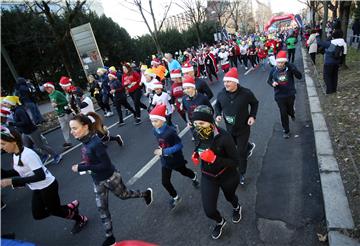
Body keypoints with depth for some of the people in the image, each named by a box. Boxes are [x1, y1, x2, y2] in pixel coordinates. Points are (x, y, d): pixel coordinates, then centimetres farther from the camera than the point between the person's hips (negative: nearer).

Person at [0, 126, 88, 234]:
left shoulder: (27, 154, -29)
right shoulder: (15, 154, -1)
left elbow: (40, 176, -32)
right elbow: (16, 172, 11)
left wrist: (12, 181, -34)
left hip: (48, 186, -9)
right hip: (37, 189, 9)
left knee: (54, 210, 10)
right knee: (38, 214, 16)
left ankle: (81, 219, 34)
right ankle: (71, 207, 31)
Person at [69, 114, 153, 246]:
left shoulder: (96, 143, -32)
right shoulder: (85, 141, -6)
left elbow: (106, 165, -29)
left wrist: (81, 168, -28)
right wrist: (82, 165, -3)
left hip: (110, 178, -8)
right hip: (98, 181, 8)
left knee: (123, 195, 20)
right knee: (102, 208, 15)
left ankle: (146, 193, 48)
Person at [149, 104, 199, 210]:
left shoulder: (170, 131, -31)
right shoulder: (155, 131, -9)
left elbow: (179, 145, -27)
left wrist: (164, 151, -31)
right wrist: (160, 151, -7)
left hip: (176, 159, -5)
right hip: (165, 160, 5)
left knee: (184, 171, 25)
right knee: (165, 182, 4)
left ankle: (194, 177, 60)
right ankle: (175, 198, 30)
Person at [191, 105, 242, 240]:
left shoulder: (224, 137, -32)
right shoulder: (196, 133, -16)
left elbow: (235, 162, -26)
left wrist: (214, 159, -39)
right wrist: (196, 155, -14)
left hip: (228, 176, -3)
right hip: (208, 176, 3)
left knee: (229, 197, 28)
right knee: (209, 210, 2)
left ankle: (236, 207, 67)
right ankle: (220, 222, 40)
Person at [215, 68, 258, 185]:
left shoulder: (246, 93, -20)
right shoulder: (221, 94, -12)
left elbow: (254, 103, 0)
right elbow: (217, 105, 8)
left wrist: (252, 116, -12)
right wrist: (218, 115, -10)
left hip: (243, 127, -4)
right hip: (229, 128, 4)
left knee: (241, 152, 2)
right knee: (237, 145, 28)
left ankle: (242, 174, 23)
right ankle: (249, 146, 64)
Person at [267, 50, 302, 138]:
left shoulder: (290, 68, -14)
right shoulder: (273, 70, -9)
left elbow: (299, 76, -24)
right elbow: (269, 80, 7)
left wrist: (291, 67, -35)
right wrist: (272, 83, -16)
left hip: (290, 94, 0)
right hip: (279, 96, 0)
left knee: (290, 109, 23)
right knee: (283, 114, 6)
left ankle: (292, 115, 62)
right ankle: (286, 131, 24)